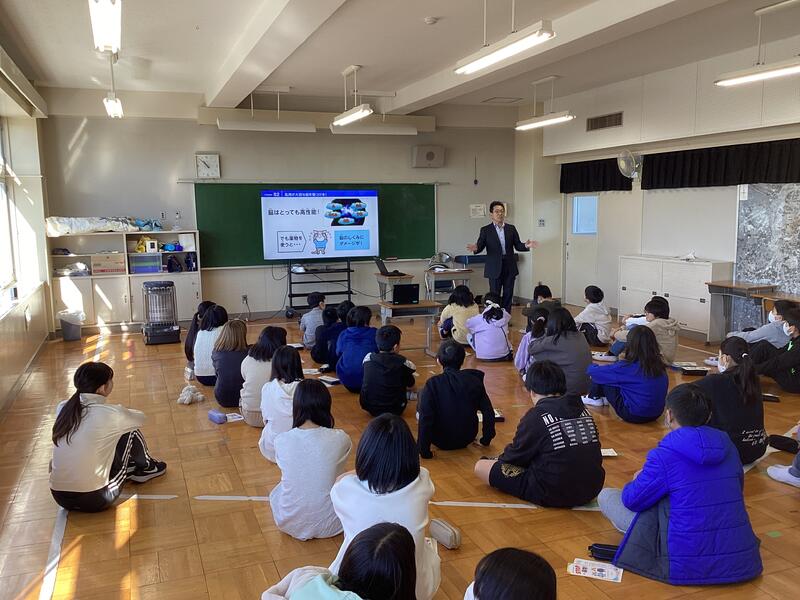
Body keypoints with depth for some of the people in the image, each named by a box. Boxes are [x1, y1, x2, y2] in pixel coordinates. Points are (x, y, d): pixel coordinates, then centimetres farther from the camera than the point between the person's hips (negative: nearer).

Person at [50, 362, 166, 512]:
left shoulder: (62, 408, 0)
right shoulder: (109, 414, -13)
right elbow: (140, 418, 8)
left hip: (59, 497, 6)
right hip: (94, 500, -6)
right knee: (130, 432, 9)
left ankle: (129, 469, 43)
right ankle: (146, 468, 34)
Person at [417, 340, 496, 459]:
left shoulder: (433, 383, -20)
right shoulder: (475, 381, -9)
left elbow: (425, 417, -23)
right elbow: (488, 413, -6)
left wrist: (424, 450, -17)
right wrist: (486, 439, 8)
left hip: (442, 442, -4)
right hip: (467, 439, 4)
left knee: (422, 393, 11)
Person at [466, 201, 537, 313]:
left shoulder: (511, 228, 9)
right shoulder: (485, 230, 1)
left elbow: (517, 246, 6)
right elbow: (480, 246, -4)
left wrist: (526, 245, -15)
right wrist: (475, 248, -27)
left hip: (509, 267, 3)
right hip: (495, 268, -3)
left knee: (508, 295, 7)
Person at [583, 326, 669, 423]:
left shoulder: (628, 367, -19)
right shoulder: (660, 365, -5)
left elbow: (594, 372, -9)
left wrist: (590, 367, 17)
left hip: (634, 416, -6)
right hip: (656, 414, 6)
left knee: (603, 377, 5)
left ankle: (594, 397, 28)